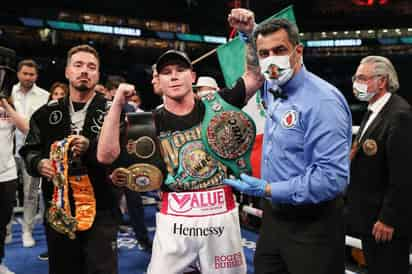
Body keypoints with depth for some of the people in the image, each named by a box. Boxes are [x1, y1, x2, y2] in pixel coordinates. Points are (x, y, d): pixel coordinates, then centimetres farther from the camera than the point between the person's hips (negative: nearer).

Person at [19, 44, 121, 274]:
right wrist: (39, 164, -8)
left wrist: (90, 148, -24)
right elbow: (29, 150, 13)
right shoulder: (47, 113, 8)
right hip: (58, 210, 4)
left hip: (100, 211, -4)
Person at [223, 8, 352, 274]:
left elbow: (332, 178, -27)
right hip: (274, 215, 8)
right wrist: (249, 32, 11)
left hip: (311, 224, -8)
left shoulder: (323, 100, -21)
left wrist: (267, 190, -23)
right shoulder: (273, 90, 4)